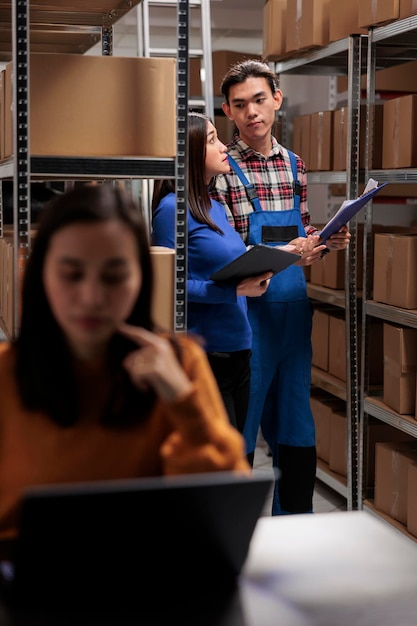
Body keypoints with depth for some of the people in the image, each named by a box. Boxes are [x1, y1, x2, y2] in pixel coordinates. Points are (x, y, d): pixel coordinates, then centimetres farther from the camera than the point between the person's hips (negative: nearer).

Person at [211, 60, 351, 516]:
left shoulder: (294, 165, 11)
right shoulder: (221, 169, -7)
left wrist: (325, 242, -2)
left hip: (294, 311, 6)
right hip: (248, 311, -6)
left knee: (297, 438, 13)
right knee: (239, 434, 3)